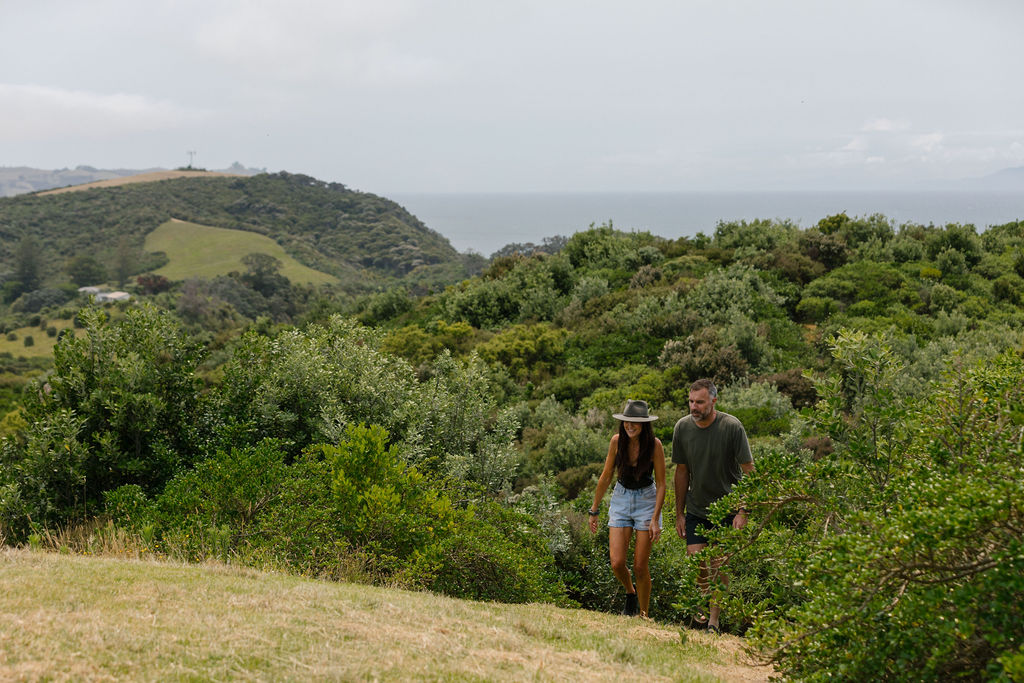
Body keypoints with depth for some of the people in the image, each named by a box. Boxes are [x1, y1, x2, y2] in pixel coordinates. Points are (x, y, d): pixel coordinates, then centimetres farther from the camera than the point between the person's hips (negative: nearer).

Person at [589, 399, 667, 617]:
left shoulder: (654, 445, -14)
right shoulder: (617, 441, -7)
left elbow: (661, 484, -9)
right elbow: (606, 477, 4)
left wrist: (655, 519, -15)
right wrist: (594, 510, 8)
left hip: (646, 501, -2)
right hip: (621, 499, 2)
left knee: (640, 567, -3)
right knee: (617, 563, -8)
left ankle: (643, 614, 15)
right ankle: (630, 593, 23)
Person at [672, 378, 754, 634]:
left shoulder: (732, 427, -16)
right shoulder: (683, 427, -5)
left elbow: (748, 471, -11)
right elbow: (682, 472, 6)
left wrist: (743, 511, -16)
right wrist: (679, 513, 7)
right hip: (696, 508, 3)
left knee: (719, 564, -5)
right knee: (697, 559, -4)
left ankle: (714, 619, 7)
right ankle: (707, 604, 23)